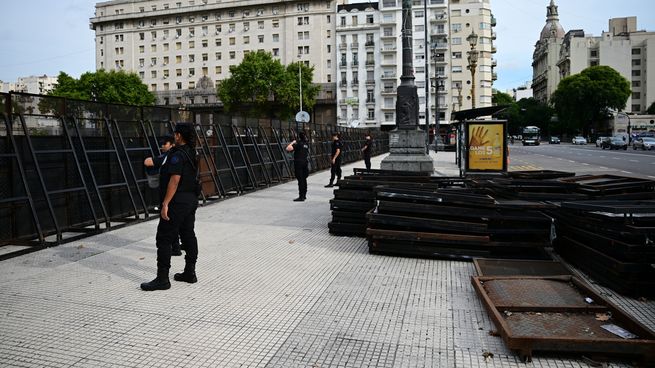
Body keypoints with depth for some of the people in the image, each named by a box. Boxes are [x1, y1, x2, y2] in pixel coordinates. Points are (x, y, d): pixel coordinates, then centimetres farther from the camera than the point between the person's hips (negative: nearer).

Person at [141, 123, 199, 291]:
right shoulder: (193, 153, 12)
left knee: (164, 238, -4)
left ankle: (162, 279, -1)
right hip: (192, 199, 9)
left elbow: (174, 180, -22)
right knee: (188, 235, 14)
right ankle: (190, 273, 21)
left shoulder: (178, 155, -16)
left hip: (178, 201, -9)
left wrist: (165, 203, -22)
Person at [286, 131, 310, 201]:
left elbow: (288, 148, -23)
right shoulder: (307, 144, 9)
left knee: (300, 180, -7)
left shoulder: (298, 144, -14)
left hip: (298, 163, -8)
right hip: (305, 162, 8)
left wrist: (292, 142, -8)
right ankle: (304, 195, 24)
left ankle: (301, 196, -8)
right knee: (304, 179, 15)